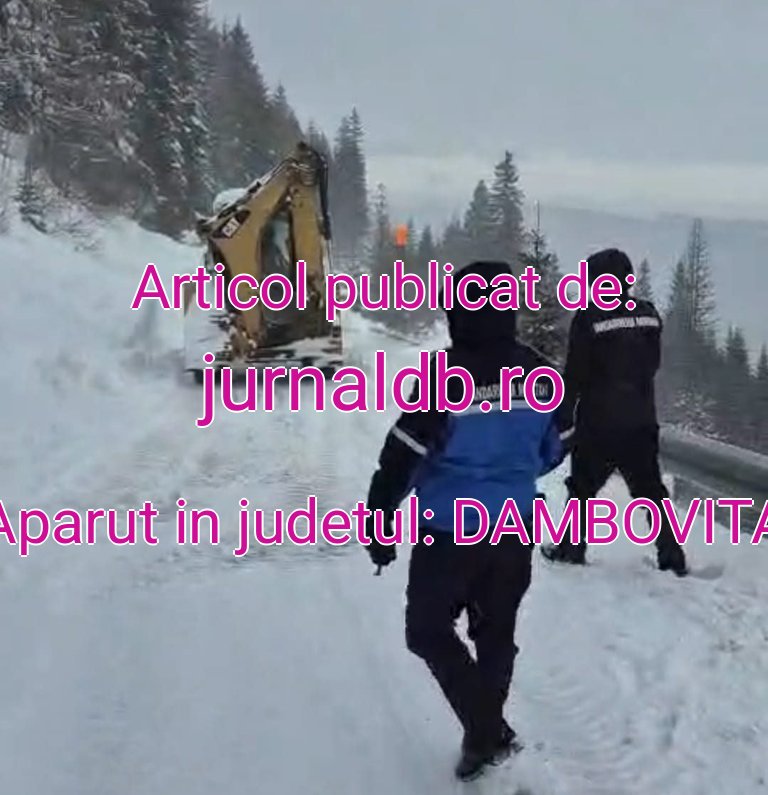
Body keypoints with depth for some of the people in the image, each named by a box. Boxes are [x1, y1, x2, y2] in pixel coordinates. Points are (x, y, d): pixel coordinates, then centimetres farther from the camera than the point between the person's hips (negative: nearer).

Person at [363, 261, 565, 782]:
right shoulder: (540, 374, -5)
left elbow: (402, 459, -17)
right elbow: (552, 451, 9)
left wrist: (379, 521, -5)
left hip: (450, 533, -5)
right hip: (514, 530, 5)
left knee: (428, 633, 11)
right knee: (496, 635, 19)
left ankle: (488, 731, 2)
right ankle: (486, 735, 28)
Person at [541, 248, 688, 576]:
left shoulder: (589, 318, -15)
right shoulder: (648, 314, 0)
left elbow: (575, 375, -13)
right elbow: (652, 364, 12)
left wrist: (564, 419, -7)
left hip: (598, 421, -4)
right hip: (642, 420, 5)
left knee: (583, 487, 11)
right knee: (651, 488, 13)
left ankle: (571, 549, 18)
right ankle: (672, 556, 14)